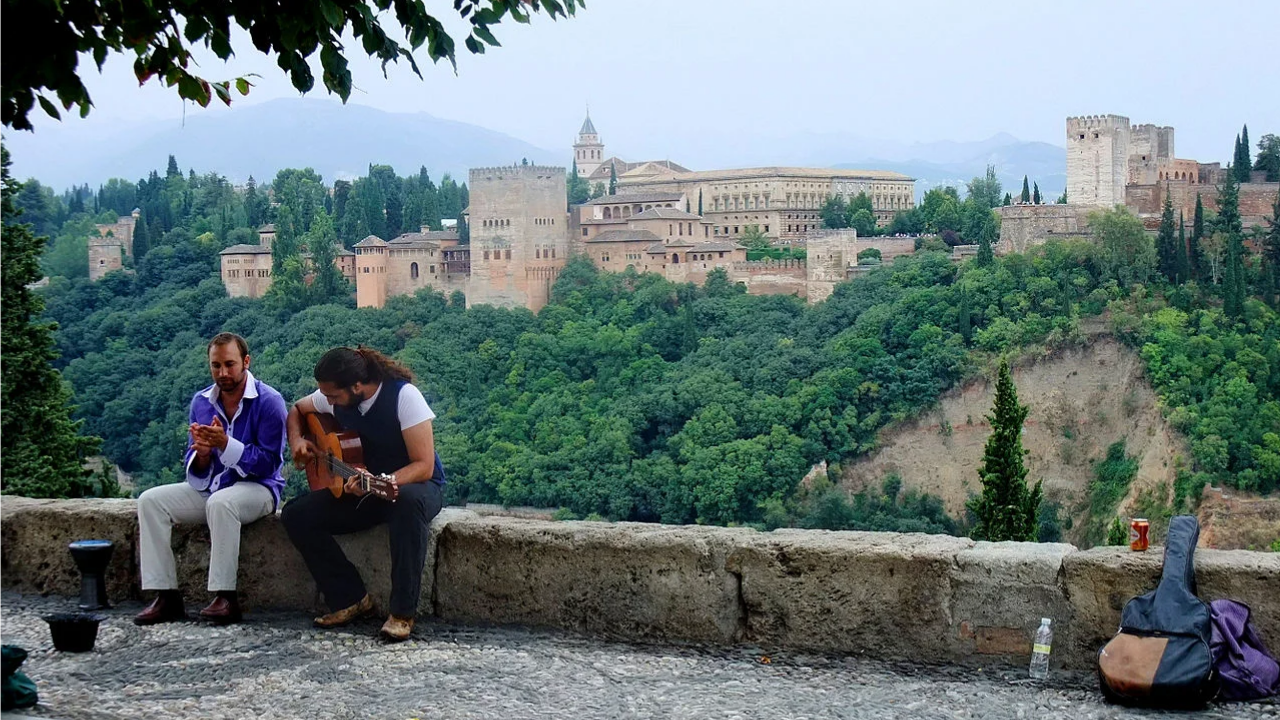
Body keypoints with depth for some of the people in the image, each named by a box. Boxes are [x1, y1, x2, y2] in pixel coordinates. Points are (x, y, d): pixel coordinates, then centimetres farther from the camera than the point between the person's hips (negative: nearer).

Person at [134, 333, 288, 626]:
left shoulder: (268, 401, -12)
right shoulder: (201, 402, 6)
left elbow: (269, 462, -16)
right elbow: (196, 471, 8)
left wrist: (225, 443, -26)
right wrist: (202, 452, -17)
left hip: (257, 487, -6)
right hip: (210, 487, 6)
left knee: (220, 502, -38)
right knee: (151, 500, -11)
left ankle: (225, 597, -31)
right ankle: (166, 596, -15)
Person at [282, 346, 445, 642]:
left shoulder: (403, 395, -23)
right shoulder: (334, 398, -5)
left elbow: (424, 466, -27)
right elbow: (296, 410, 18)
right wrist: (296, 441, -3)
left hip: (413, 484, -6)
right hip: (361, 487, 6)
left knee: (409, 502, -42)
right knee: (296, 514, -15)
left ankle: (403, 612, -33)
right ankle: (351, 598, -8)